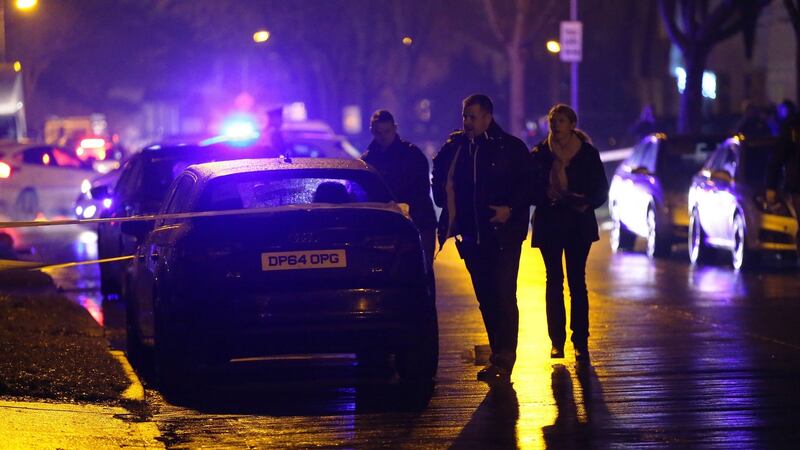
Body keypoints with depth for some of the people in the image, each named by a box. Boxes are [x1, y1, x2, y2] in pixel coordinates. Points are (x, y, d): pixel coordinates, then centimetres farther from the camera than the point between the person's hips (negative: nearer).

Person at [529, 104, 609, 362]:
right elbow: (531, 190, 3)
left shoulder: (588, 154, 2)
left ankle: (580, 341, -2)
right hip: (549, 223, 1)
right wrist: (547, 196, -17)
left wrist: (586, 203, -17)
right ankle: (556, 341, 6)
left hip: (579, 224, -1)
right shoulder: (539, 155, 4)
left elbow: (601, 190, 3)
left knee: (577, 281, -4)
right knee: (554, 281, 2)